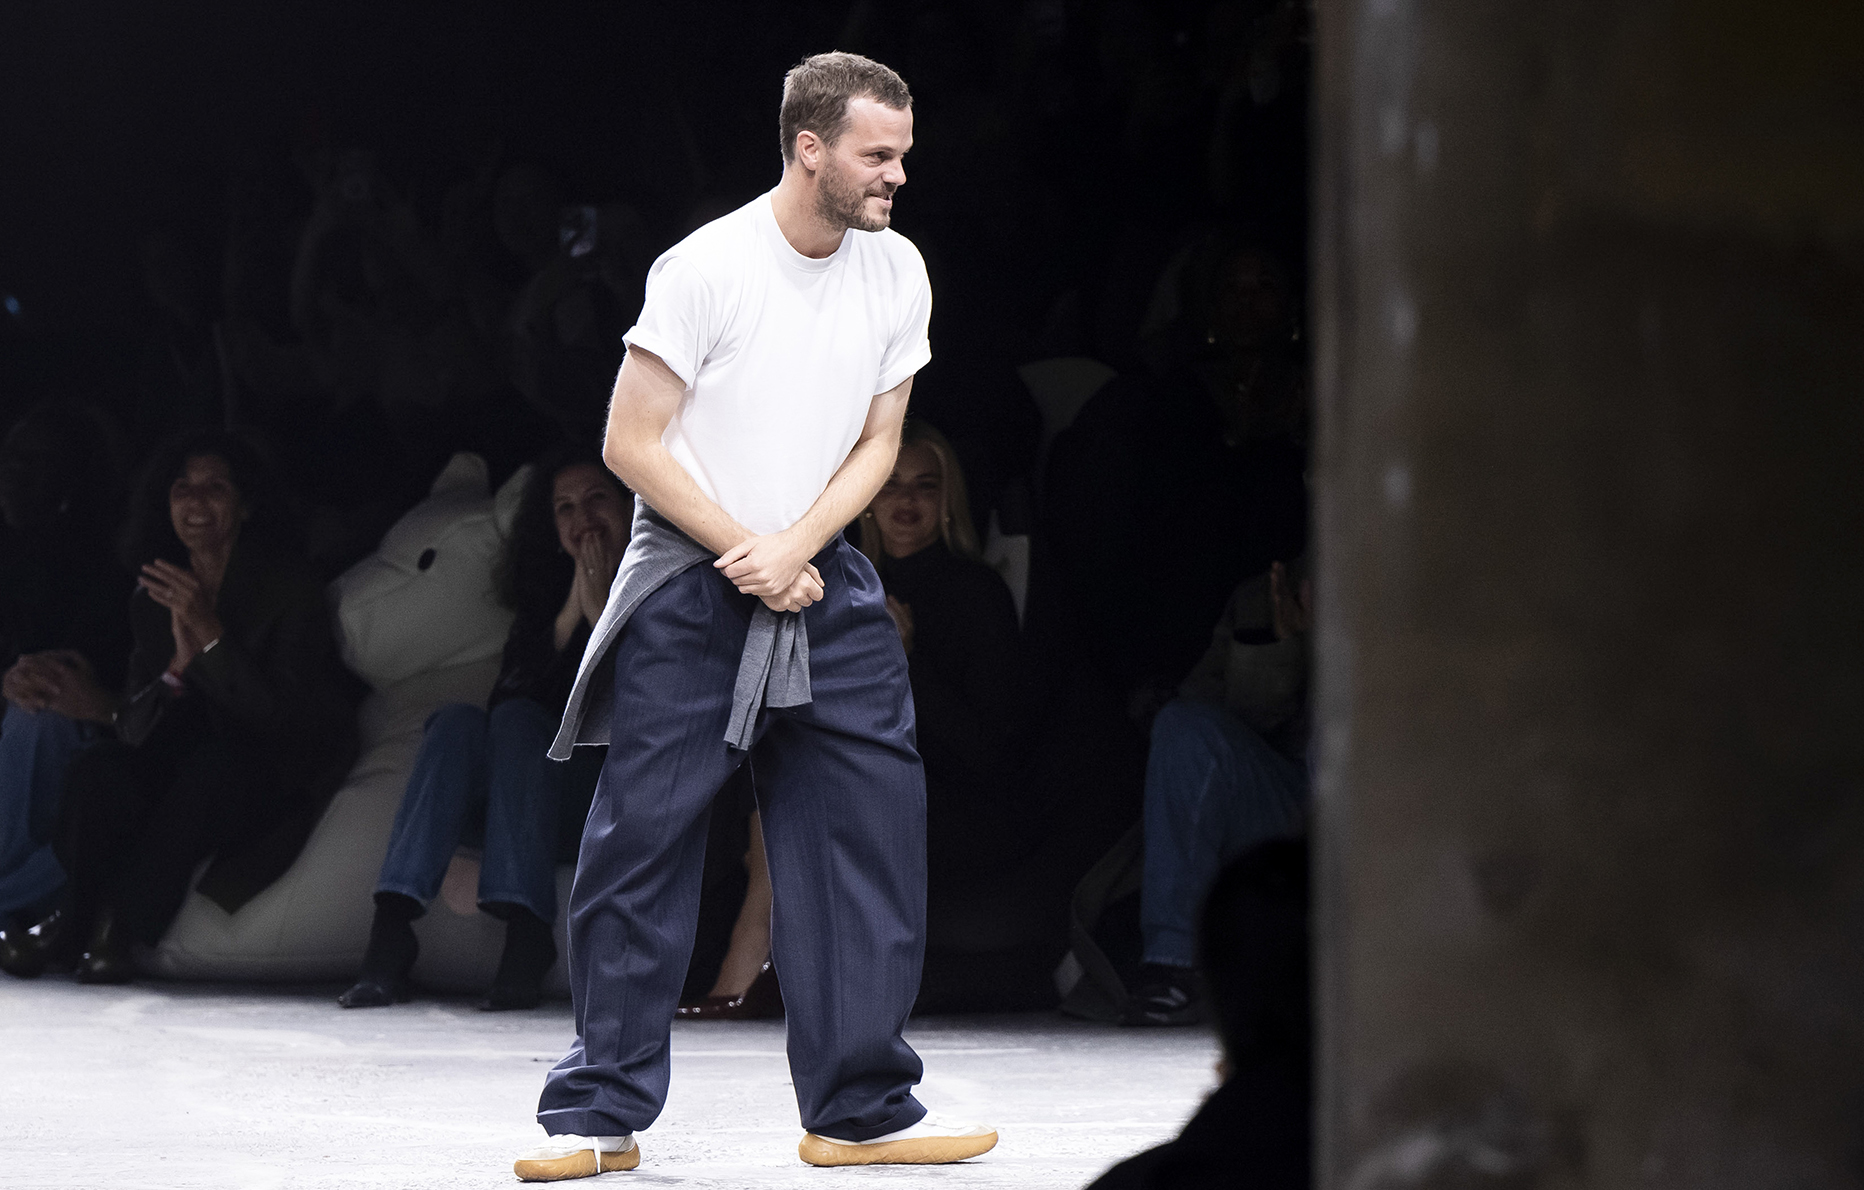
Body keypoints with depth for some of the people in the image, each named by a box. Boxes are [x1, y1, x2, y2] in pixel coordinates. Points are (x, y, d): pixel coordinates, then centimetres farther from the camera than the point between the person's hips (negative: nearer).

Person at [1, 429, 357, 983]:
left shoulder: (289, 587, -8)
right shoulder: (153, 598, 6)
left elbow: (282, 718, -16)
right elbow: (136, 726, 1)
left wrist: (210, 634, -24)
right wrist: (178, 668, -20)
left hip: (273, 785, -4)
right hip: (181, 774, 4)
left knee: (213, 763, -38)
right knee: (98, 767, -28)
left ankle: (118, 930, -27)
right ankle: (74, 921, -18)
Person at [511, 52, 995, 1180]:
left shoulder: (897, 273, 3)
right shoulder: (705, 268, -13)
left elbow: (876, 445, 6)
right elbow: (631, 443, -10)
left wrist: (791, 549, -10)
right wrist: (746, 555, -12)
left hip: (823, 581, 5)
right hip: (690, 582, -5)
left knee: (875, 825, 0)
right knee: (642, 839, -5)